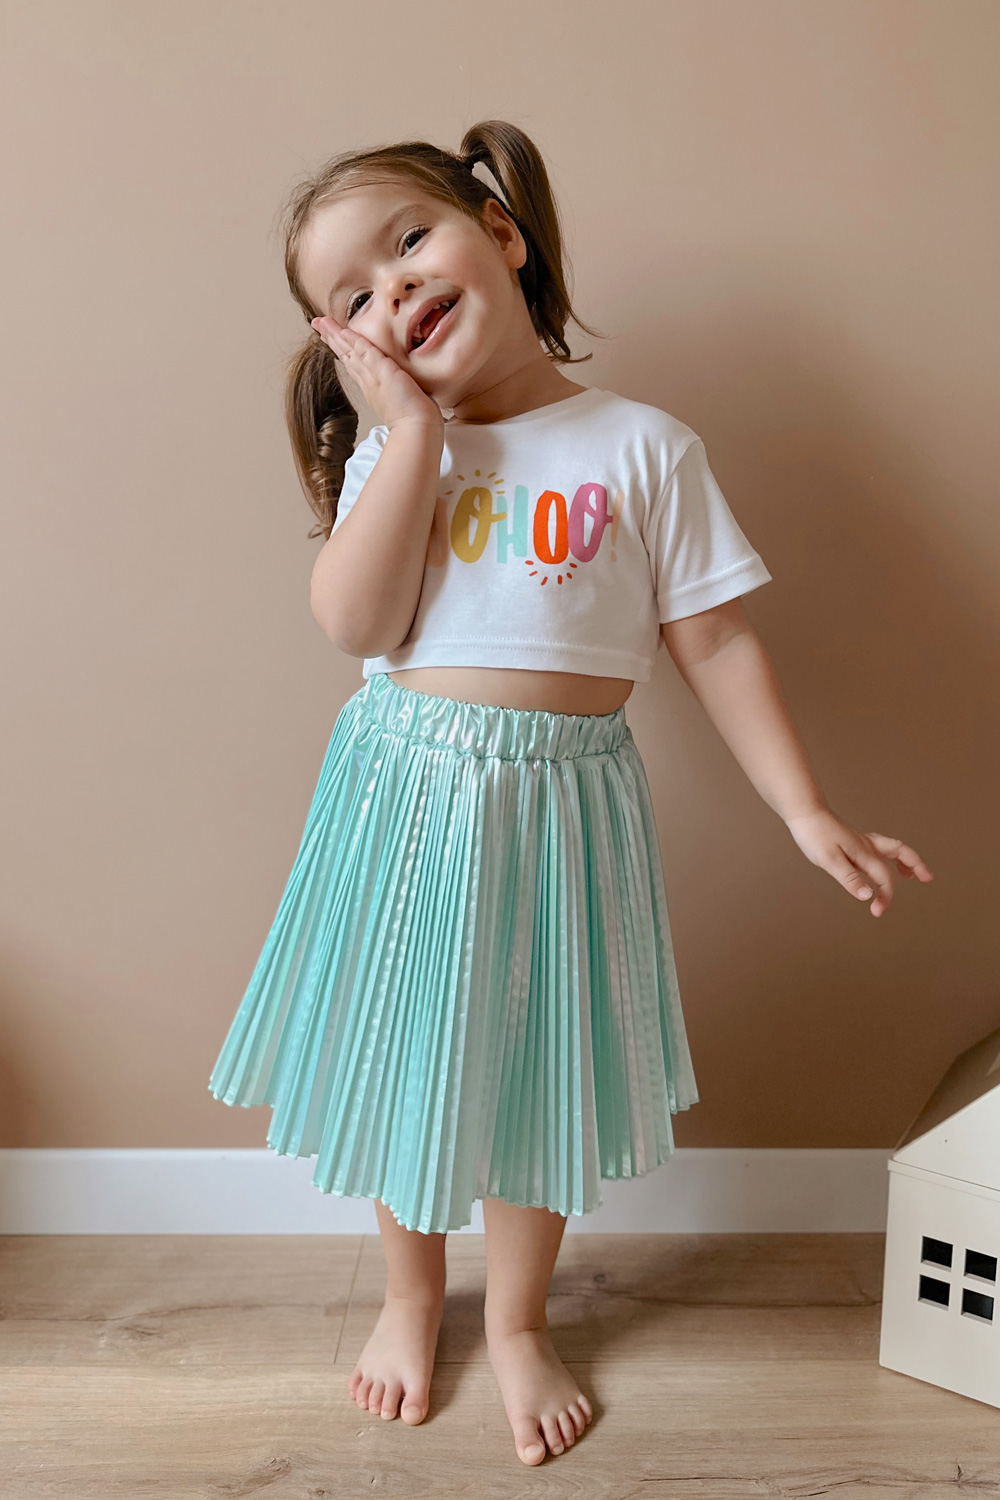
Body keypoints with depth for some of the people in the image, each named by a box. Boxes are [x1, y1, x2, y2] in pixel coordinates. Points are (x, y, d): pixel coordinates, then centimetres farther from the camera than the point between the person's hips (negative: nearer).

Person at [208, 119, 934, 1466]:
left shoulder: (643, 448, -4)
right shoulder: (387, 450, 1)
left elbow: (716, 643, -3)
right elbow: (357, 624, -15)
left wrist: (808, 815, -6)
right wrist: (415, 425, -14)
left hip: (561, 800, -1)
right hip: (402, 793, 2)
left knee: (537, 1070, 14)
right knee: (401, 1055, 16)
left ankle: (518, 1321, 42)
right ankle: (412, 1295, 45)